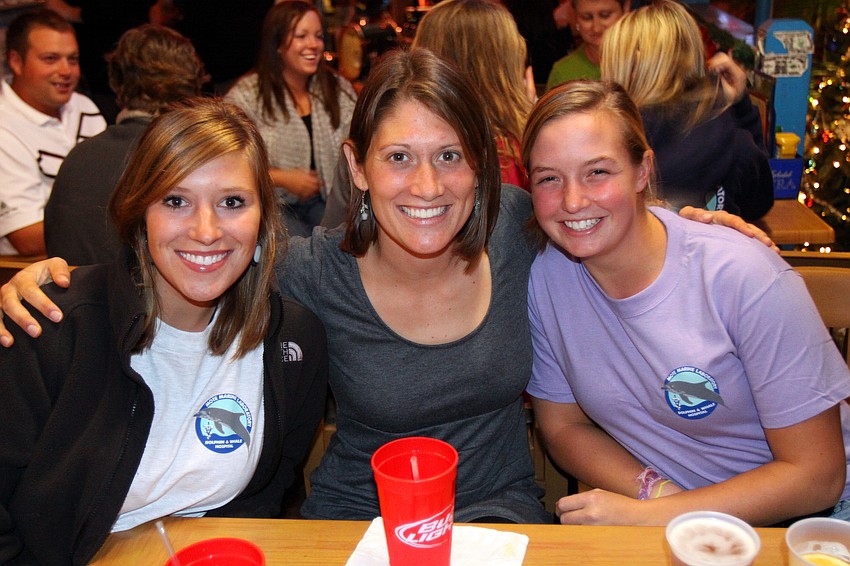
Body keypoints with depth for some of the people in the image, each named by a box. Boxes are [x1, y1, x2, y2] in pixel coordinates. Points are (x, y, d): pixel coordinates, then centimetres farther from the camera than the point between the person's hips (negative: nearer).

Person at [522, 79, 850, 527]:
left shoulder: (747, 279, -19)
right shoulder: (543, 276, -9)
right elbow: (563, 427, 2)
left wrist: (648, 516, -20)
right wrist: (657, 492, -14)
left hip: (785, 521, -1)